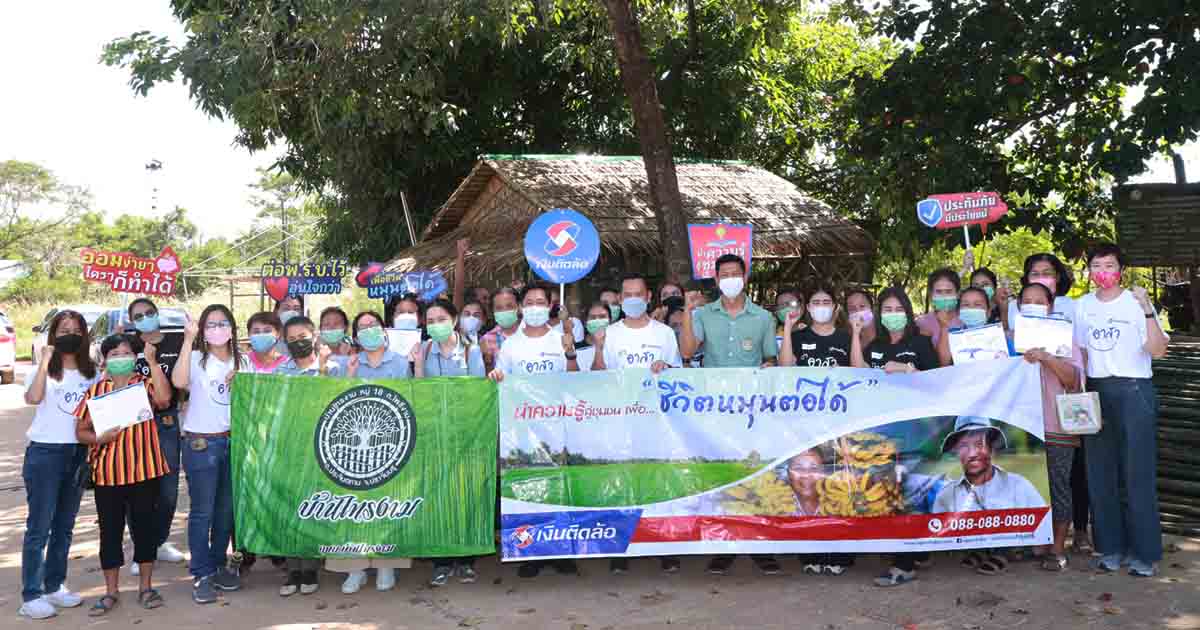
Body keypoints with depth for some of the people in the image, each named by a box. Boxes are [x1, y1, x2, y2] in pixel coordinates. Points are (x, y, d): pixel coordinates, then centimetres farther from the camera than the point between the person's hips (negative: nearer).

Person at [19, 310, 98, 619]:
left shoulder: (92, 373, 9)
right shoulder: (43, 370, -3)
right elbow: (32, 398, -23)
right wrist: (44, 361, -25)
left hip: (79, 453, 5)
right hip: (45, 454, -5)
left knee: (64, 526, 13)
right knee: (39, 527, -3)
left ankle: (54, 586, 23)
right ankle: (31, 595, 4)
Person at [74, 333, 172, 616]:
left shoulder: (145, 384, 1)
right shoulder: (96, 390, 4)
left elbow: (164, 398, -22)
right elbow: (81, 430, 7)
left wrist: (152, 361, -20)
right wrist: (99, 439, -15)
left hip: (144, 470, -1)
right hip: (107, 473, 1)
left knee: (145, 527, 8)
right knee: (110, 531, 9)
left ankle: (146, 586, 21)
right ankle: (111, 592, 21)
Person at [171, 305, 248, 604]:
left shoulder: (242, 361, 10)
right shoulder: (197, 358, -5)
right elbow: (179, 382, -26)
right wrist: (188, 341, -26)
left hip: (234, 440, 5)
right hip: (201, 443, -5)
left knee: (227, 509, 12)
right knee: (202, 511, 1)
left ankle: (218, 565, 26)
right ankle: (202, 575, 10)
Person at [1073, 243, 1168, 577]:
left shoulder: (1136, 302, -3)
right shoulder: (1082, 306, 11)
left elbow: (1157, 351, -13)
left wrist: (1147, 310, -22)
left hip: (1134, 391, -4)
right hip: (1096, 392, 4)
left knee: (1137, 472, -4)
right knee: (1100, 473, 7)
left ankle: (1144, 552, 6)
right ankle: (1111, 548, 17)